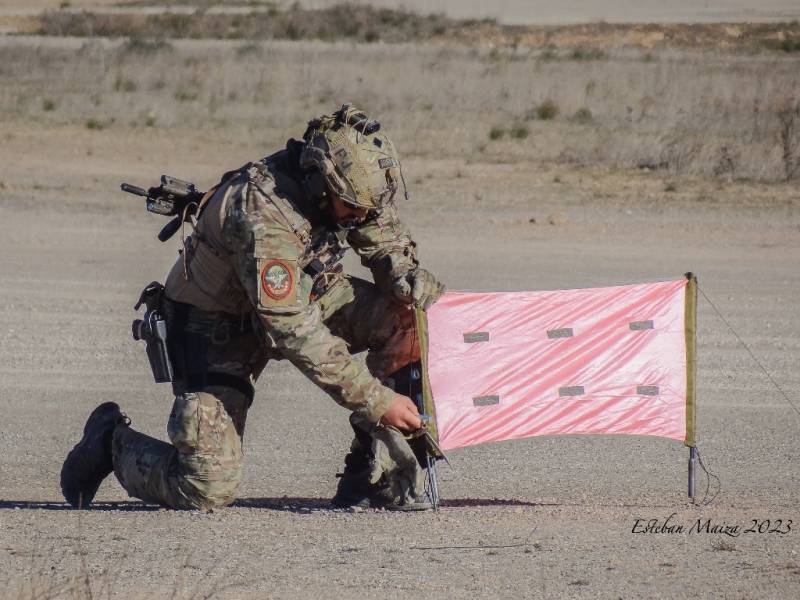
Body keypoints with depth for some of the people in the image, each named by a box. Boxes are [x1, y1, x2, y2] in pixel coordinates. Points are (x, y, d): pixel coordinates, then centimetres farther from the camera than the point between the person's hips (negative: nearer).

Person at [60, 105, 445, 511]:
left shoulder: (355, 182, -15)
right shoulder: (263, 215, -37)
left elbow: (389, 244, 3)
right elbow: (293, 331, -37)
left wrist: (415, 284, -22)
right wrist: (376, 401, -37)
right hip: (215, 324, -7)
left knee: (400, 317, -18)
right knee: (206, 489, -15)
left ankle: (375, 477, -9)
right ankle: (112, 440, 16)